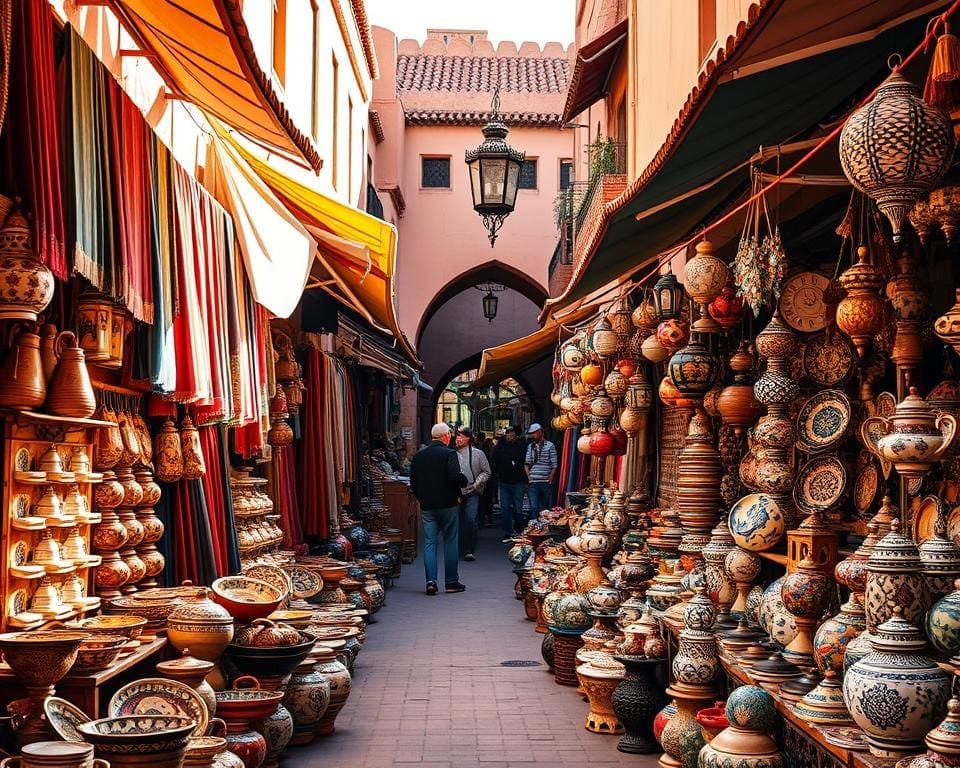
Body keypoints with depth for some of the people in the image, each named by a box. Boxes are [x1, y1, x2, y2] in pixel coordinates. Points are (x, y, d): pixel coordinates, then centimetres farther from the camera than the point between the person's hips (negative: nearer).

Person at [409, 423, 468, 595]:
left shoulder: (418, 456, 6)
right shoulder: (449, 454, -10)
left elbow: (413, 483, 7)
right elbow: (456, 477, -22)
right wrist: (464, 481, -2)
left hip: (426, 506, 4)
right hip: (447, 504, -4)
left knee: (429, 543, 6)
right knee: (451, 542, 6)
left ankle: (431, 581, -3)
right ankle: (451, 582, 9)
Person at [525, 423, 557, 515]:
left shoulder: (550, 446, 1)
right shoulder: (530, 446, 11)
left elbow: (554, 465, -1)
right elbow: (526, 463, 11)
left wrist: (550, 479, -8)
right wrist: (529, 477, -1)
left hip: (546, 482, -2)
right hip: (533, 483, 2)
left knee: (547, 507, 4)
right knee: (534, 507, -3)